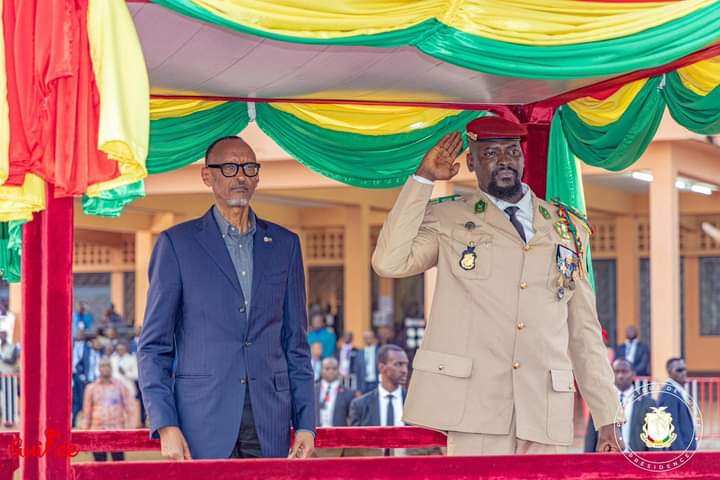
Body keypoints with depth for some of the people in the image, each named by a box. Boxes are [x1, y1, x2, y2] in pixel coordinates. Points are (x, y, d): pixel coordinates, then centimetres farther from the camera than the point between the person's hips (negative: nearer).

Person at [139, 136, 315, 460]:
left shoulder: (284, 244, 14)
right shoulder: (177, 243, 4)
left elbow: (295, 344, 15)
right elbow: (155, 346, 3)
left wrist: (305, 424, 6)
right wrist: (165, 425, -8)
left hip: (269, 424, 3)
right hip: (203, 421, -3)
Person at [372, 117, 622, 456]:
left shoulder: (568, 230, 17)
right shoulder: (446, 219, 9)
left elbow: (584, 331, 17)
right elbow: (389, 262, -9)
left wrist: (606, 421, 10)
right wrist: (423, 179, -3)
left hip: (546, 412, 3)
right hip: (476, 405, -3)